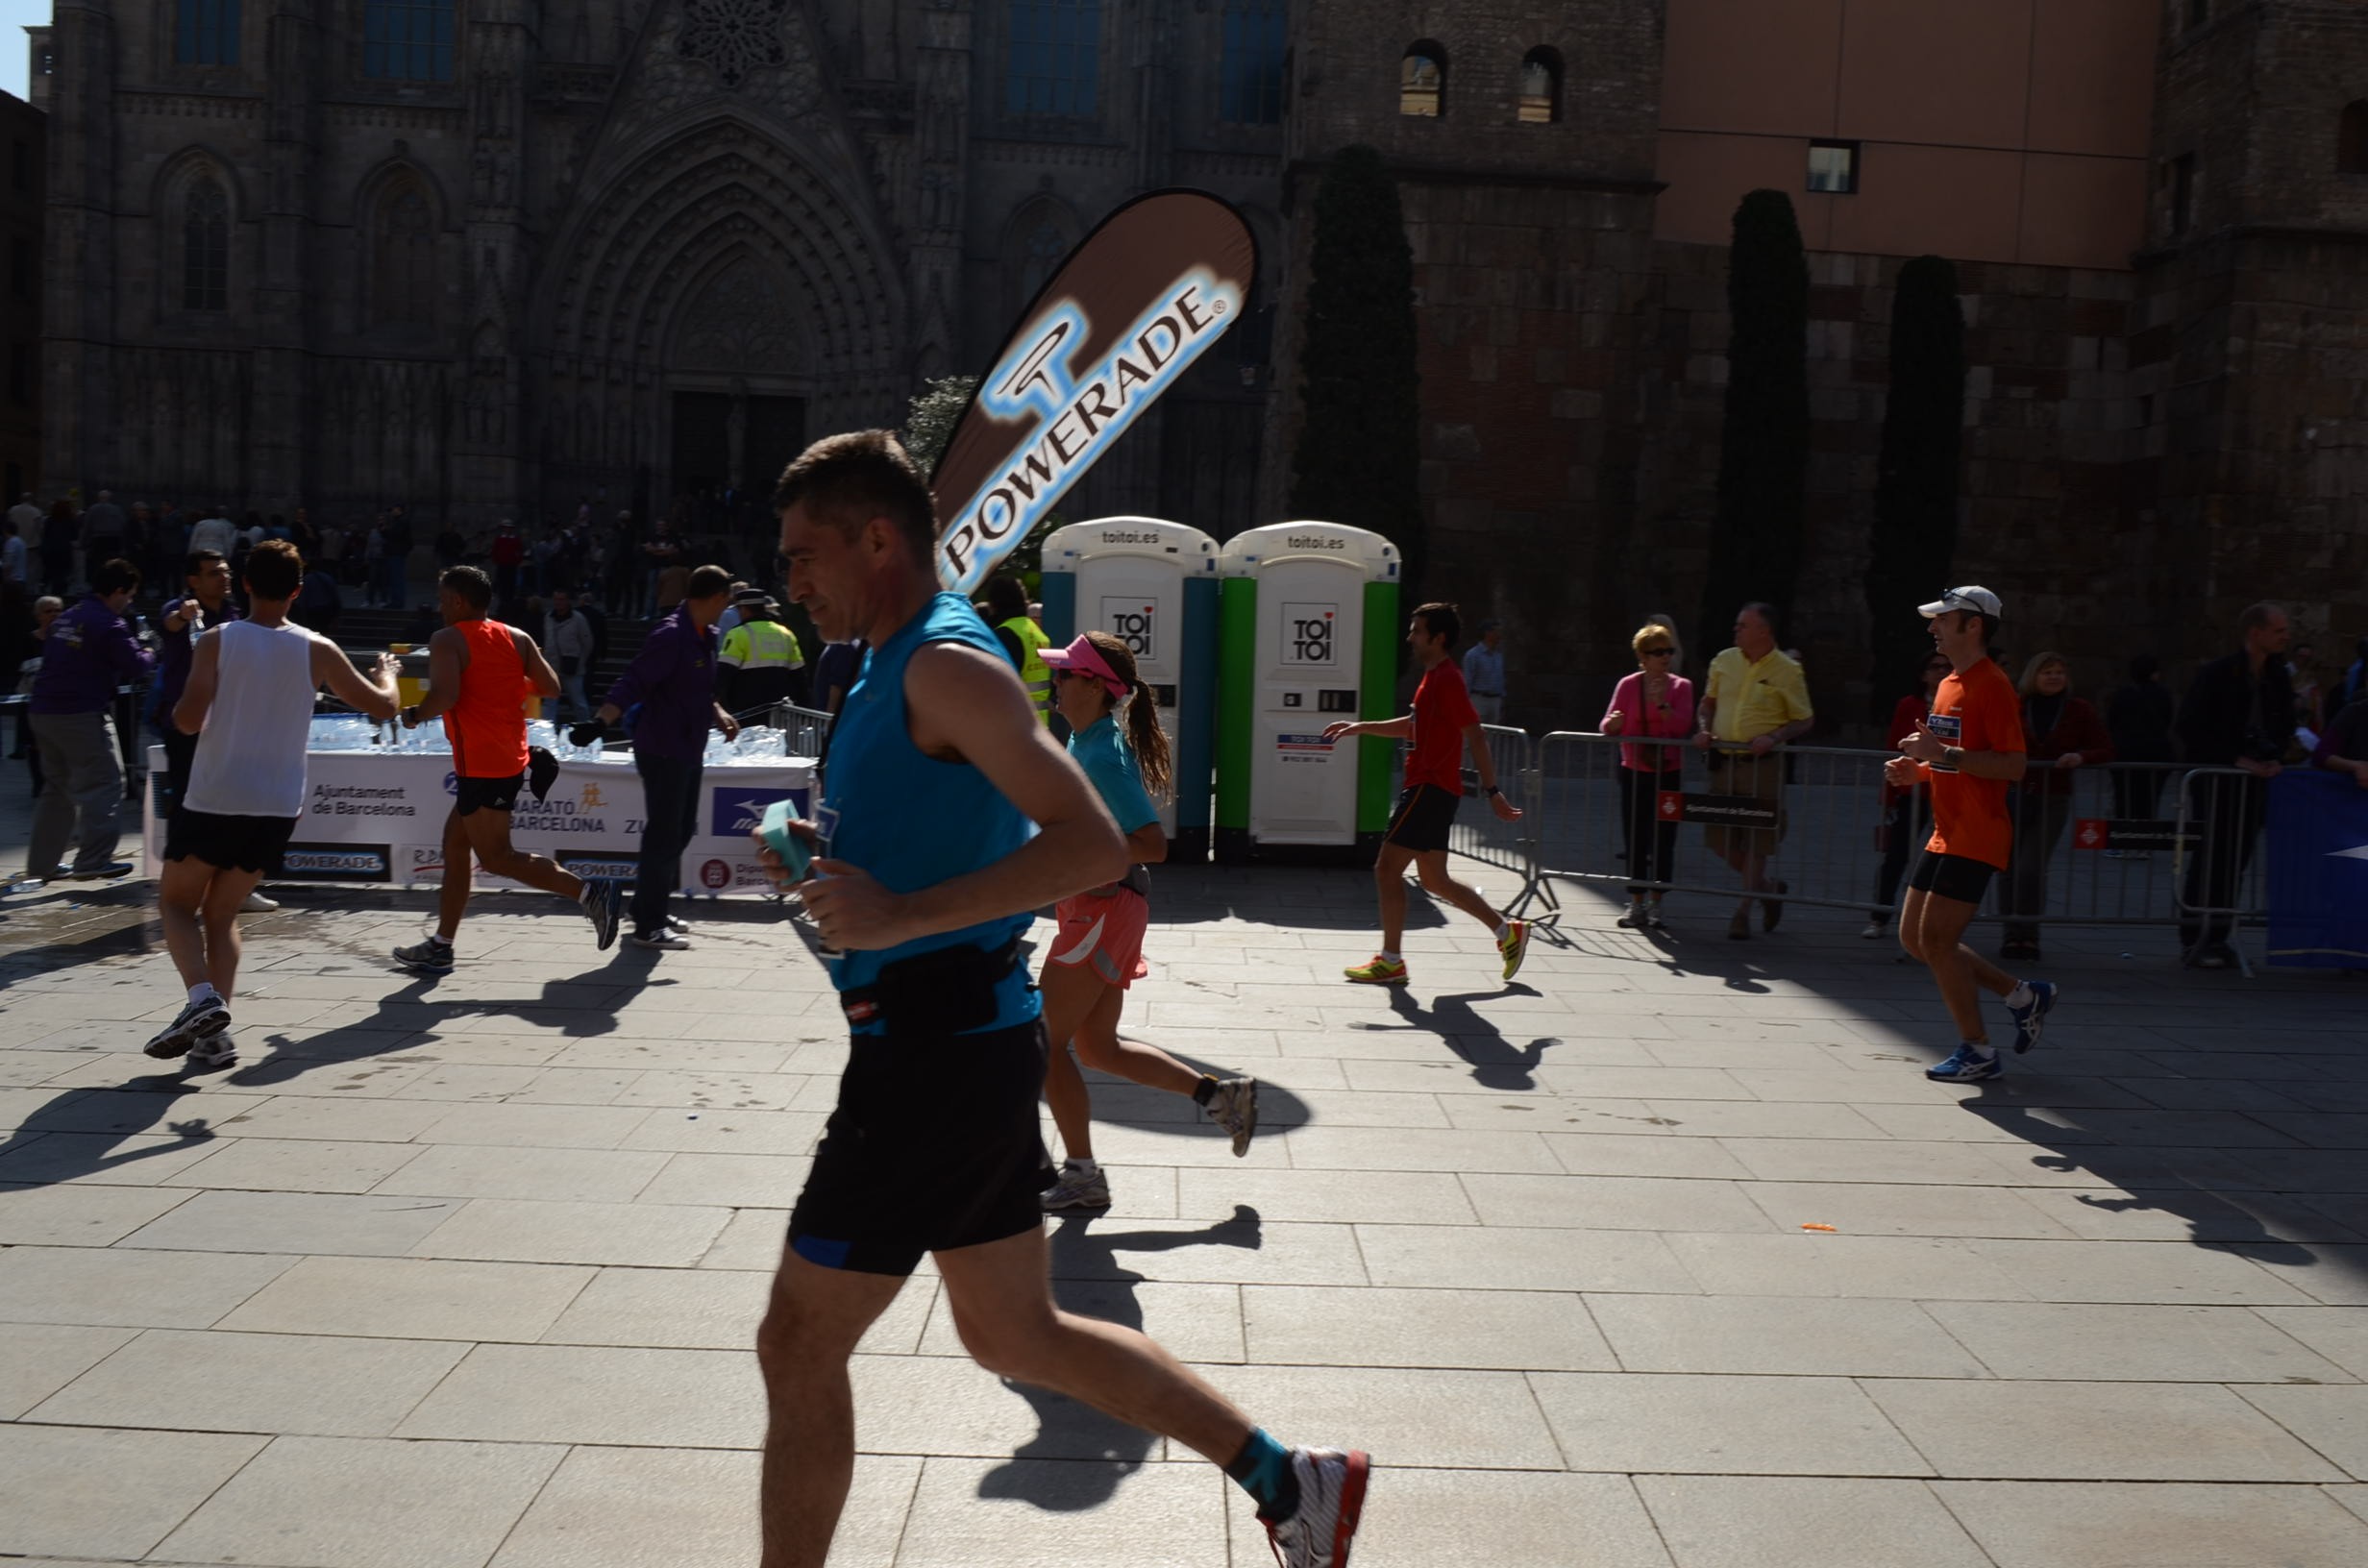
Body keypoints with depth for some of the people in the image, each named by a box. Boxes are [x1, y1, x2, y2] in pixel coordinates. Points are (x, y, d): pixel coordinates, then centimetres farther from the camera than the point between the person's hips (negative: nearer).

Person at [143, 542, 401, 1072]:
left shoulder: (217, 641, -6)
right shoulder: (317, 650, 0)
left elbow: (188, 721, -14)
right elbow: (383, 706, 7)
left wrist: (178, 707, 10)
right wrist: (386, 671, 28)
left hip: (214, 802, -3)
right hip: (278, 808, 3)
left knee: (176, 902, 16)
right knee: (222, 914, 17)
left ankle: (202, 996, -8)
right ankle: (214, 1032, 6)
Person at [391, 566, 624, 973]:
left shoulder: (447, 641, -10)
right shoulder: (517, 638, 9)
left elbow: (445, 696, -23)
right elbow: (551, 688, 6)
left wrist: (414, 715, -4)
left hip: (480, 765, -9)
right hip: (510, 759, 9)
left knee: (496, 857, -4)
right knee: (454, 847, 16)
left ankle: (589, 891, -14)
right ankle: (440, 946, 21)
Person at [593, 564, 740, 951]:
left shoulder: (705, 636, 10)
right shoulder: (671, 636, -18)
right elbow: (631, 684, -25)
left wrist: (719, 716, 6)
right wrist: (598, 723, -36)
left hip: (688, 752, 9)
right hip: (663, 752, -9)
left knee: (680, 832, 17)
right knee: (663, 836, -4)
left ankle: (651, 910, 31)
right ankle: (648, 927, 4)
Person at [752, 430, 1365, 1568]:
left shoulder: (947, 665, -15)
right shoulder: (900, 669, 16)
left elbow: (1092, 845, -25)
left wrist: (900, 914, -28)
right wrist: (830, 855, 11)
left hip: (937, 1057, -10)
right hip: (957, 1046, 10)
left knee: (799, 1347, 3)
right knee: (1013, 1332, 18)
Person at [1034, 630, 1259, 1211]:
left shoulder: (1105, 758, -20)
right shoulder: (1082, 742, 10)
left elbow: (1153, 845, -26)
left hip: (1105, 910, -10)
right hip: (1093, 907, 10)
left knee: (1046, 1042, -1)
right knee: (1096, 1048, 16)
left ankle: (1082, 1175, 11)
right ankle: (1221, 1094, 22)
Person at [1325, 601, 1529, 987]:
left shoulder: (1447, 679, -15)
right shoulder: (1435, 677, 15)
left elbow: (1475, 737, -19)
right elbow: (1414, 726, 29)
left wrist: (1492, 791, -21)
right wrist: (1361, 727, 22)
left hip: (1432, 789, -10)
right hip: (1430, 787, 10)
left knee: (1387, 868, -6)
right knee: (1434, 880, 14)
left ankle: (1390, 961, 0)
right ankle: (1507, 931, 21)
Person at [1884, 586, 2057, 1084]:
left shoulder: (1992, 685, -13)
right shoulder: (1949, 685, 16)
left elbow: (2012, 766, -21)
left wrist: (1944, 753, -26)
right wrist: (1917, 771, 9)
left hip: (1977, 837, -10)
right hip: (1947, 834, 10)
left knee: (1936, 938, -11)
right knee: (1914, 937, 9)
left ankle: (1978, 1052, 2)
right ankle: (2024, 995, 22)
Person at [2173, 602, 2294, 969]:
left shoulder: (2278, 679, 9)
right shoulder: (2217, 674, -9)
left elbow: (2285, 728, 22)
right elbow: (2190, 728, -11)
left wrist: (2275, 757, 3)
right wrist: (2235, 760, -14)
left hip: (2255, 778, 6)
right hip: (2214, 777, -6)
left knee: (2237, 860, 6)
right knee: (2208, 858, -6)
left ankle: (2216, 938, 13)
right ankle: (2194, 939, 0)